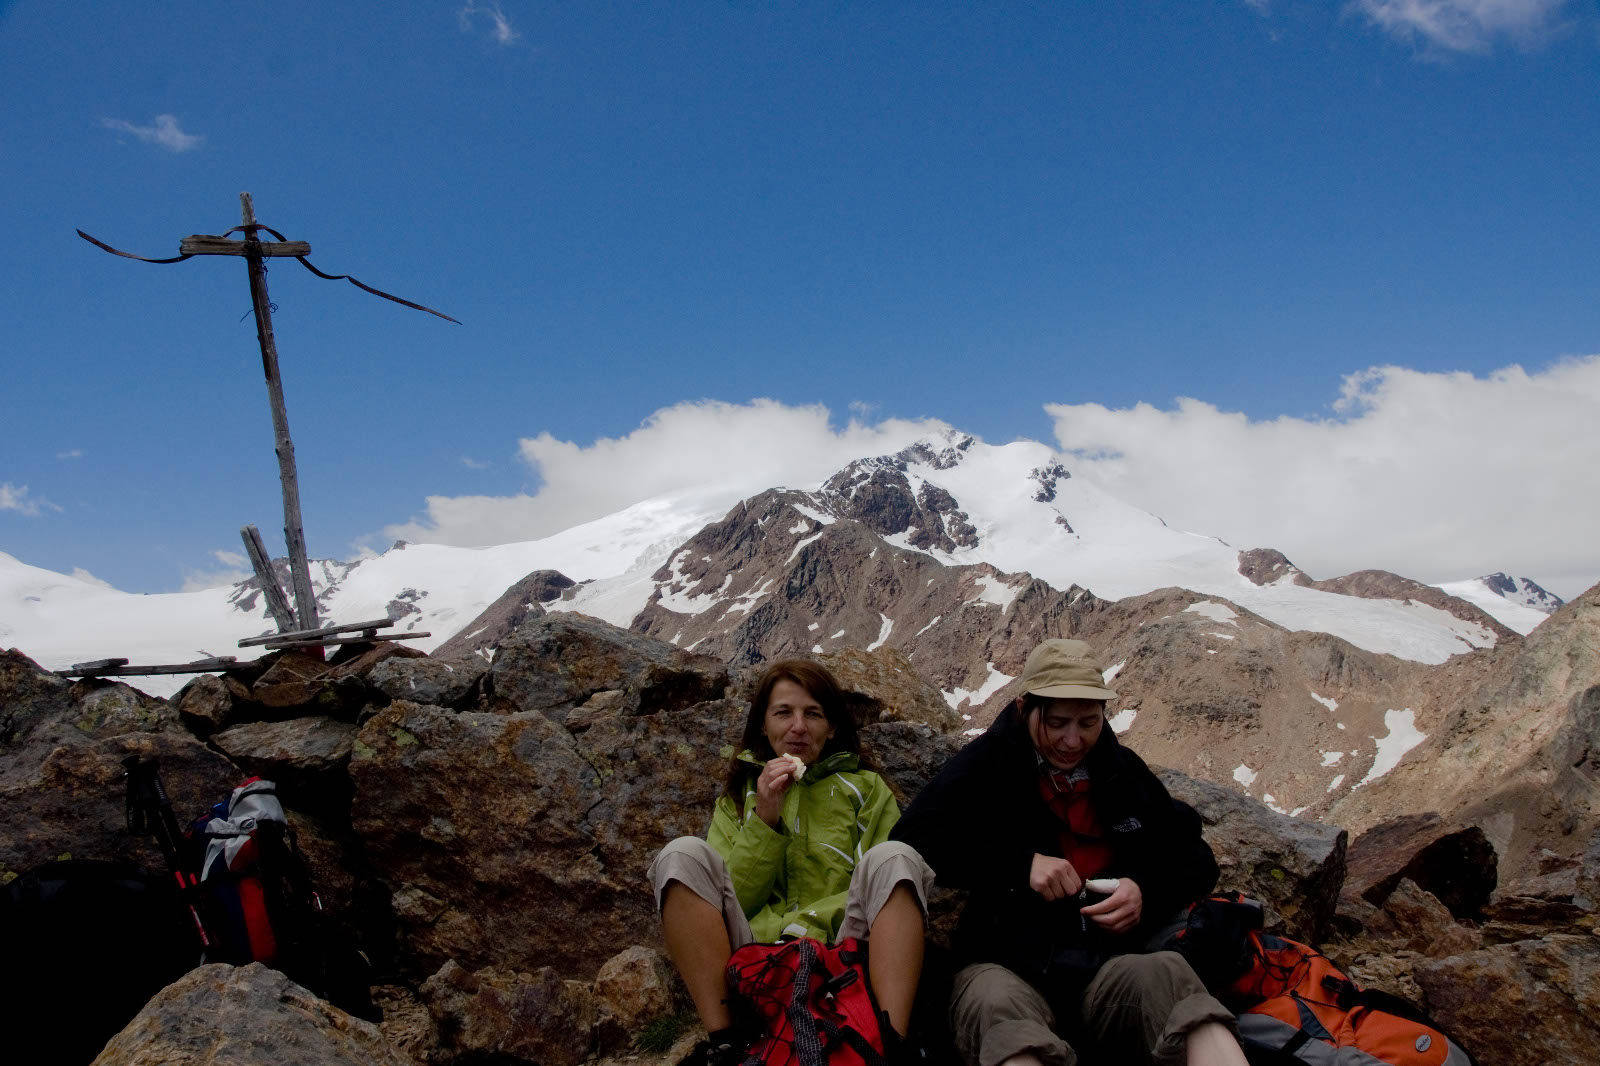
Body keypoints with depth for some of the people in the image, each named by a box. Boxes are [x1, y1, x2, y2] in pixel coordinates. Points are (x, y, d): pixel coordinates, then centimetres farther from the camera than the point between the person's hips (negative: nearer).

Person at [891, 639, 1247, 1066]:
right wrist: (1021, 864, -9)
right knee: (996, 1002, -41)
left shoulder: (1123, 769, 20)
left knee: (1163, 971, -35)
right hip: (1006, 963, -2)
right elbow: (912, 839, 0)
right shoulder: (987, 763, 10)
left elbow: (1195, 860, 22)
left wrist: (1147, 890, -2)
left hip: (1111, 960, 2)